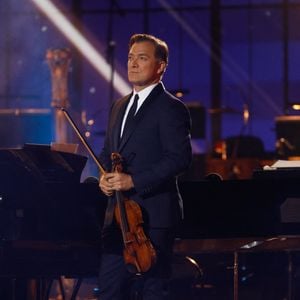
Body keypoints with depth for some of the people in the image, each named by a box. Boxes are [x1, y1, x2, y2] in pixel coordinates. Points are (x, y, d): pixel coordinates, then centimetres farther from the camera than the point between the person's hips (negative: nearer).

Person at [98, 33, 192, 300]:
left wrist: (133, 181, -20)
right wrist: (105, 176, 2)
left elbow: (180, 158, -16)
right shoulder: (120, 106, 18)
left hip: (153, 214, -8)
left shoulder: (171, 108, -8)